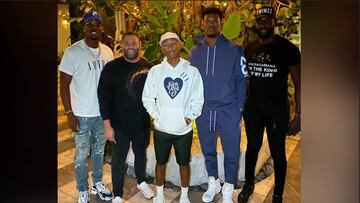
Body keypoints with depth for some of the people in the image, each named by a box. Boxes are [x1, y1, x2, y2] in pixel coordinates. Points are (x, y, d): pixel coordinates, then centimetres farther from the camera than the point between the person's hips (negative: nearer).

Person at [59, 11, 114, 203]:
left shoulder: (107, 51, 2)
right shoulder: (72, 52, -11)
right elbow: (64, 85, -9)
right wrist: (69, 113, -13)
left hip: (103, 112, 4)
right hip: (82, 114, -4)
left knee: (99, 151, 19)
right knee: (82, 155, 9)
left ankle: (97, 183, 38)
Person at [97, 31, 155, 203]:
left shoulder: (149, 67, -4)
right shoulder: (112, 67, -10)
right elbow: (104, 97, -10)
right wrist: (107, 124, -12)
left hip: (143, 124, 3)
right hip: (119, 126, -2)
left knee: (141, 155, 23)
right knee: (118, 161, 11)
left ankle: (141, 182, 48)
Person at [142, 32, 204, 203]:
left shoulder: (192, 71, -5)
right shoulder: (155, 71, -4)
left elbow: (198, 99, -1)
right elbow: (147, 98, 1)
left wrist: (190, 116, -11)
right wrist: (156, 116, -9)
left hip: (184, 129, 0)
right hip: (161, 128, 1)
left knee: (184, 164, 15)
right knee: (160, 163, 17)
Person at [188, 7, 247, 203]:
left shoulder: (234, 49, -3)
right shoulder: (194, 52, 5)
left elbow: (240, 80, -2)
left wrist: (239, 108, -6)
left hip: (229, 110, -2)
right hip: (203, 111, 3)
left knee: (231, 152, 7)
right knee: (208, 150, 16)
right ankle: (213, 183, 38)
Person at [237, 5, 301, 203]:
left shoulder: (287, 48, -9)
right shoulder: (250, 48, 3)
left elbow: (298, 83, -8)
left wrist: (298, 116, -12)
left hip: (277, 108, -3)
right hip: (252, 107, 4)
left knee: (277, 153, 7)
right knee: (252, 147, 16)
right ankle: (249, 185, 36)